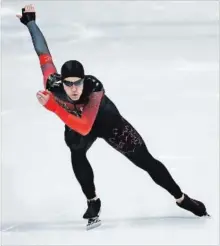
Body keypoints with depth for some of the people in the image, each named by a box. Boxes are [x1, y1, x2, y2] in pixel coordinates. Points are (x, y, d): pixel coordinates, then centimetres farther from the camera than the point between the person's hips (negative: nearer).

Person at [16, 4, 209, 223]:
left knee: (145, 161, 2)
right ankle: (93, 202, 1)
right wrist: (29, 21, -12)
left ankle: (182, 199, 20)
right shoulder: (52, 84, -37)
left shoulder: (94, 88, -46)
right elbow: (44, 54, -23)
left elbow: (85, 127, -56)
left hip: (107, 122, -4)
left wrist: (53, 107, -63)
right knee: (76, 152, -22)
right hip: (76, 123, 4)